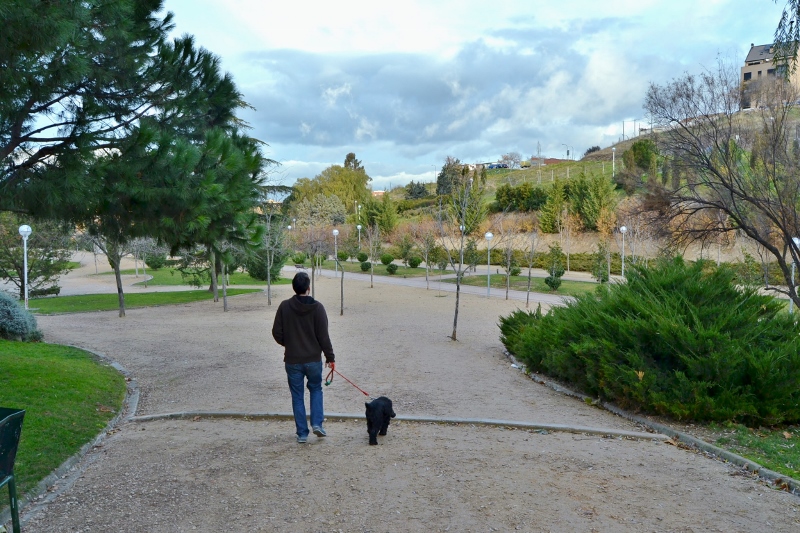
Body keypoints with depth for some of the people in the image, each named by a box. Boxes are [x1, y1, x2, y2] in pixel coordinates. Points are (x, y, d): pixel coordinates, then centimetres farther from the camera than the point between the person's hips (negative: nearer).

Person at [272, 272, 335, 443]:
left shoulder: (284, 306, -7)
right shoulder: (317, 307, -11)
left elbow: (277, 333, -3)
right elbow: (323, 336, -10)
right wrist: (330, 357, 0)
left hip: (292, 360, 1)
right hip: (313, 359, 0)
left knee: (297, 396, 11)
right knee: (316, 389, 21)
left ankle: (302, 433, 13)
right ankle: (317, 423, 7)